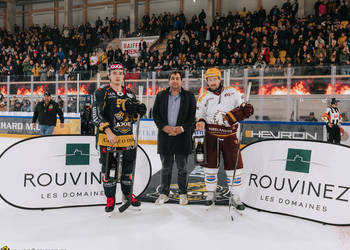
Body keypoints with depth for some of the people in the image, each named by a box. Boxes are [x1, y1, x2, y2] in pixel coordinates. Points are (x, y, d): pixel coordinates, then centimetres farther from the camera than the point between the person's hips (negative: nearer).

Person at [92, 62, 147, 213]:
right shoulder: (101, 93, -3)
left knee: (128, 167, 11)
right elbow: (96, 116, -11)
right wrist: (108, 132, -20)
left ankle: (127, 194, 29)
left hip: (127, 138, 5)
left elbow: (134, 117, 18)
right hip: (108, 138, -4)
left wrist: (138, 111, -5)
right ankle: (110, 199, 17)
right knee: (108, 168, 2)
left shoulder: (130, 94, 13)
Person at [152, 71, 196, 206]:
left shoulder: (189, 96, 5)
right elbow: (155, 113, 6)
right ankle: (164, 193, 20)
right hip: (165, 136, 1)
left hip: (182, 137, -1)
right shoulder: (161, 96, 9)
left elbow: (193, 116, 0)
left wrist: (181, 128, -13)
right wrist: (163, 126, -9)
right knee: (165, 167, 9)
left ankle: (183, 194, 20)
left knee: (182, 168, 8)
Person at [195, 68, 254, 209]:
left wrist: (245, 108, -14)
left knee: (233, 166, 0)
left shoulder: (232, 92, 4)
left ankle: (235, 197, 12)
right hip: (211, 136, 1)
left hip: (229, 136, 0)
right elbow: (200, 116, 9)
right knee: (210, 165, 6)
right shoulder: (203, 98, 5)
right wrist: (201, 123, -12)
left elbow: (242, 106, 8)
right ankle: (211, 194, 22)